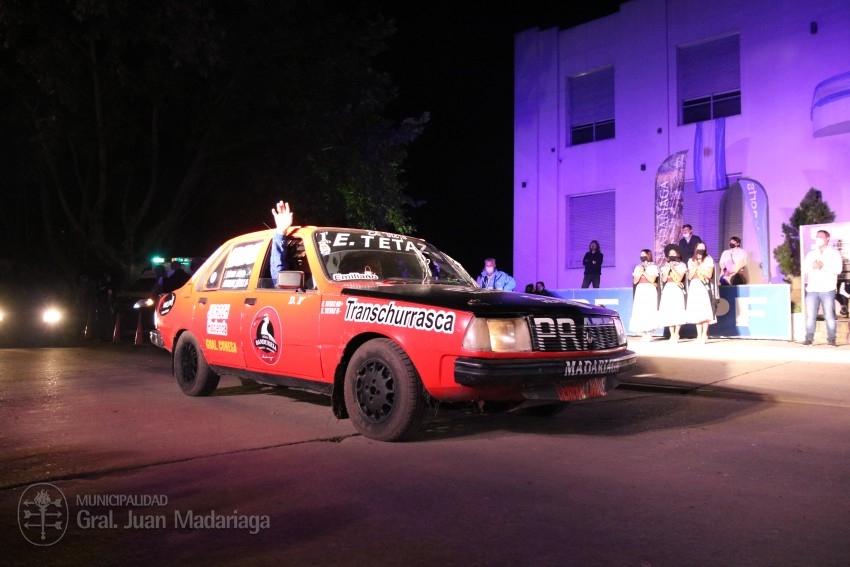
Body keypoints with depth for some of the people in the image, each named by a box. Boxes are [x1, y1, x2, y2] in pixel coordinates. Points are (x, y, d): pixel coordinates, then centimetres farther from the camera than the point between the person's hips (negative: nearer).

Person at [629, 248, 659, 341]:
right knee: (640, 312, -4)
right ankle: (643, 334, -2)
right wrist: (639, 272, -4)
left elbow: (652, 280, -7)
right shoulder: (638, 267, 15)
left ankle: (649, 334, -10)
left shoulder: (653, 267, 5)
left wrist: (644, 272, -9)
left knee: (649, 311, -11)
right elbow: (635, 281, 9)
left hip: (650, 291, -4)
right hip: (640, 291, 4)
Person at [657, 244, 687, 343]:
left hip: (678, 291, -3)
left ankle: (676, 334, -5)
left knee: (677, 311, -10)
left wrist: (673, 269, -8)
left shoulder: (682, 265, 5)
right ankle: (672, 334, 4)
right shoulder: (664, 267, 14)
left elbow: (679, 278, -7)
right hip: (667, 291, 3)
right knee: (668, 312, -2)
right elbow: (663, 279, 3)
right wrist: (668, 269, -5)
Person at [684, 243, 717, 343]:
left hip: (704, 287, -3)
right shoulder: (691, 261, 14)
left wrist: (699, 267, -7)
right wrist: (695, 268, -3)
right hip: (694, 288, 3)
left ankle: (704, 335, -5)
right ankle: (699, 335, 4)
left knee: (705, 311, -9)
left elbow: (709, 275, -5)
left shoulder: (709, 260, 4)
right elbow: (689, 277, 9)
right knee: (696, 311, 1)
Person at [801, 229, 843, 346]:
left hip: (827, 289, -3)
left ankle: (831, 339, -1)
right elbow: (804, 268, 12)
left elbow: (837, 269, -5)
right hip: (812, 289, 3)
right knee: (810, 315, -2)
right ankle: (809, 338, 2)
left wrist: (823, 267, -14)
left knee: (829, 316, -6)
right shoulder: (810, 254, 22)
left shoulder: (834, 253, 8)